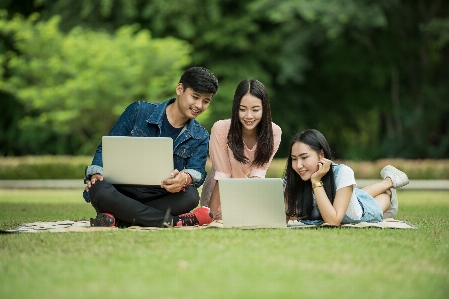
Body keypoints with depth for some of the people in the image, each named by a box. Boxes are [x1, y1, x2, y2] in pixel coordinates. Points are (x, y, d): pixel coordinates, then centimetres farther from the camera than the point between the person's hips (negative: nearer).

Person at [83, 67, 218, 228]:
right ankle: (175, 221, -32)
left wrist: (185, 178, -32)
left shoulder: (200, 138, 9)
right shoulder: (138, 112, 1)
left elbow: (197, 172, -6)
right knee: (99, 190, -37)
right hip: (122, 193, -2)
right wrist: (96, 173, -17)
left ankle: (116, 217, -30)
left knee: (191, 196, -31)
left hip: (158, 199, 2)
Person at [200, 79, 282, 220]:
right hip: (220, 196, -3)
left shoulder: (273, 133, -15)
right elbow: (222, 176, -21)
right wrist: (211, 215, -24)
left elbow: (258, 173, -15)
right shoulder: (221, 129, -24)